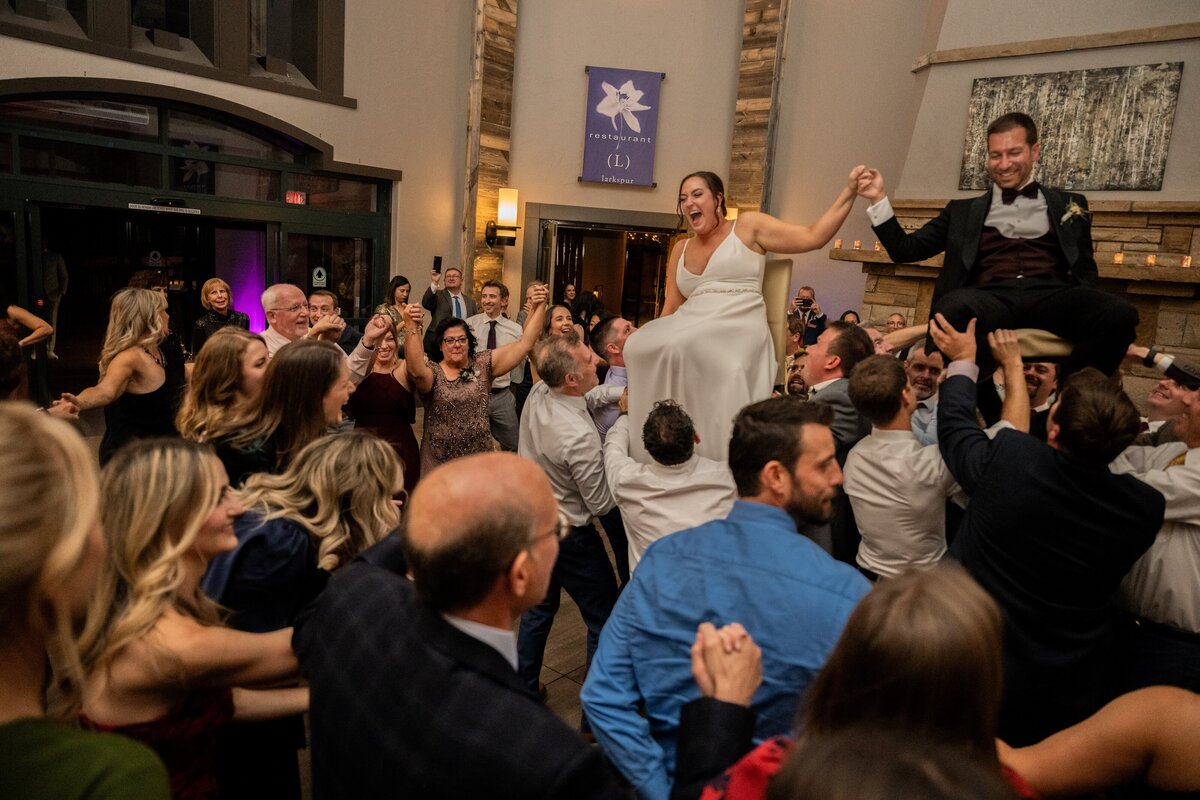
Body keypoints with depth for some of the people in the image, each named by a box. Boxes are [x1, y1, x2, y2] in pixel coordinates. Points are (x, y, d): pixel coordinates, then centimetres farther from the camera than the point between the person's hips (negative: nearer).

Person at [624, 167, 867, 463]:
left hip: (738, 334, -5)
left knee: (680, 346, -34)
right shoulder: (681, 249, 21)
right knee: (641, 347, -24)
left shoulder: (748, 226, 8)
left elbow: (813, 236, 1)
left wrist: (850, 191, -4)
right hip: (691, 336, 5)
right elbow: (670, 309, 19)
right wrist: (654, 340, 10)